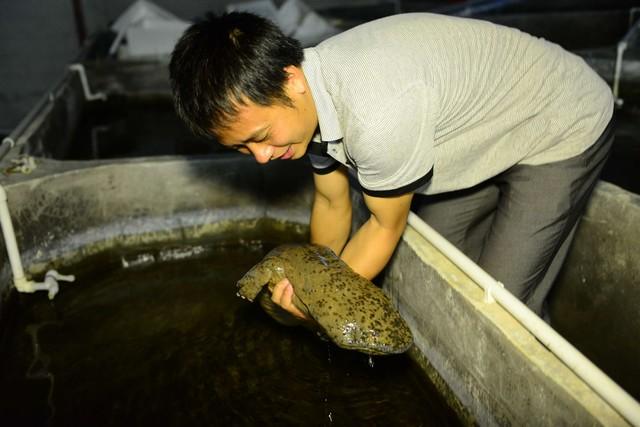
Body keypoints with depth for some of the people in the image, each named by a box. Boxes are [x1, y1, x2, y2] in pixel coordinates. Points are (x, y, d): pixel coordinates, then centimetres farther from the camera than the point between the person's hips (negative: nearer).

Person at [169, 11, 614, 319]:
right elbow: (333, 203, 2)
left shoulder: (377, 115, -40)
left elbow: (387, 225, -22)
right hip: (486, 128, 7)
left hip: (563, 128, -7)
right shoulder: (307, 97, -12)